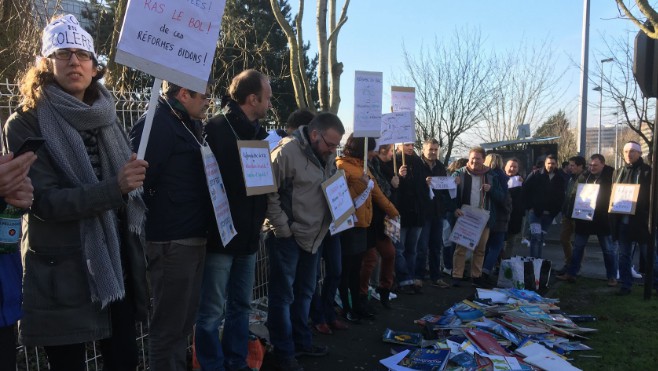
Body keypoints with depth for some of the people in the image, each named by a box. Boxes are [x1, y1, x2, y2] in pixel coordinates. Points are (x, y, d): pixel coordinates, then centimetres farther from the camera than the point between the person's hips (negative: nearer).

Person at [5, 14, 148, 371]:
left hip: (117, 261, 5)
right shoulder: (25, 124, -7)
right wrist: (115, 187, -27)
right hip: (62, 271, -4)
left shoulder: (106, 118, 8)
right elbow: (44, 202, -17)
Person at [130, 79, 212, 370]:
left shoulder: (186, 124, 17)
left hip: (192, 238, 9)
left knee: (183, 321, 18)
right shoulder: (155, 124, -13)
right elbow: (138, 180, -22)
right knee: (169, 326, 2)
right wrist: (157, 223, -13)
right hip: (172, 242, -9)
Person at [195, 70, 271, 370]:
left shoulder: (256, 132, 12)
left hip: (247, 234, 8)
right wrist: (214, 224, -18)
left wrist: (258, 220, 10)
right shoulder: (217, 127, -12)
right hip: (220, 234, -8)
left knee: (241, 306, 16)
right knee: (212, 312, 1)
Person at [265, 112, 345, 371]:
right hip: (287, 236, -8)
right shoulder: (286, 151, -17)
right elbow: (268, 193, -18)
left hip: (313, 236, 8)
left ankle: (301, 342, 33)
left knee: (304, 293, 18)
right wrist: (283, 229, -17)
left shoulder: (327, 156, 8)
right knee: (283, 296, 3)